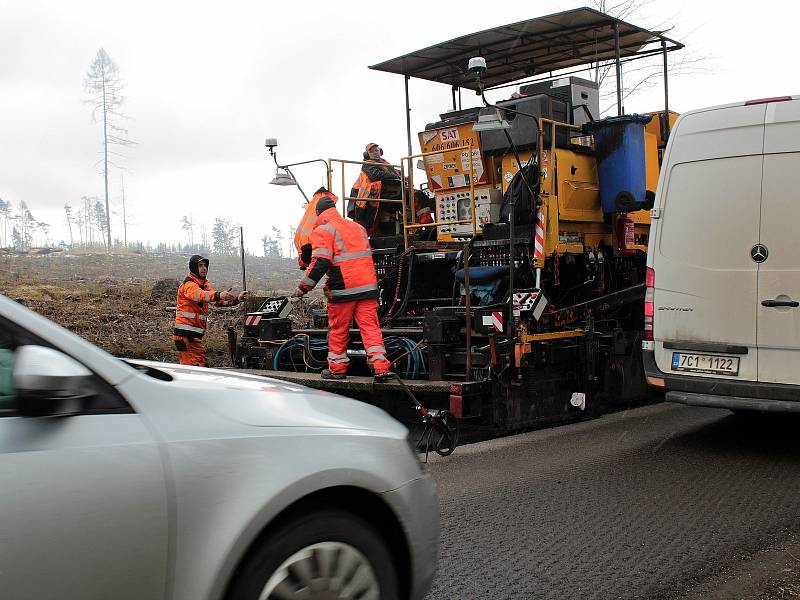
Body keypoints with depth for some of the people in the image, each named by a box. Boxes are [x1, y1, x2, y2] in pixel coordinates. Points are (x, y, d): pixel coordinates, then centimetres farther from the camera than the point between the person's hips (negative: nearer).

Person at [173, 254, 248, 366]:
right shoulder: (188, 285, -12)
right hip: (186, 334, -9)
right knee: (198, 368, -13)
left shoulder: (205, 284, 17)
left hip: (195, 335, 9)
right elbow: (201, 295, -34)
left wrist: (237, 299, -9)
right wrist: (218, 295, -52)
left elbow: (218, 301, 8)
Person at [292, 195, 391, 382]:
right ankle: (380, 367, -6)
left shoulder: (323, 230, -3)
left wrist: (304, 287, -8)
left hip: (343, 289, -5)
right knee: (370, 326, 2)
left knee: (338, 329, 8)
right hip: (368, 286, 5)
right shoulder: (358, 227, 19)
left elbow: (320, 263, -14)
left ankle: (337, 368, 18)